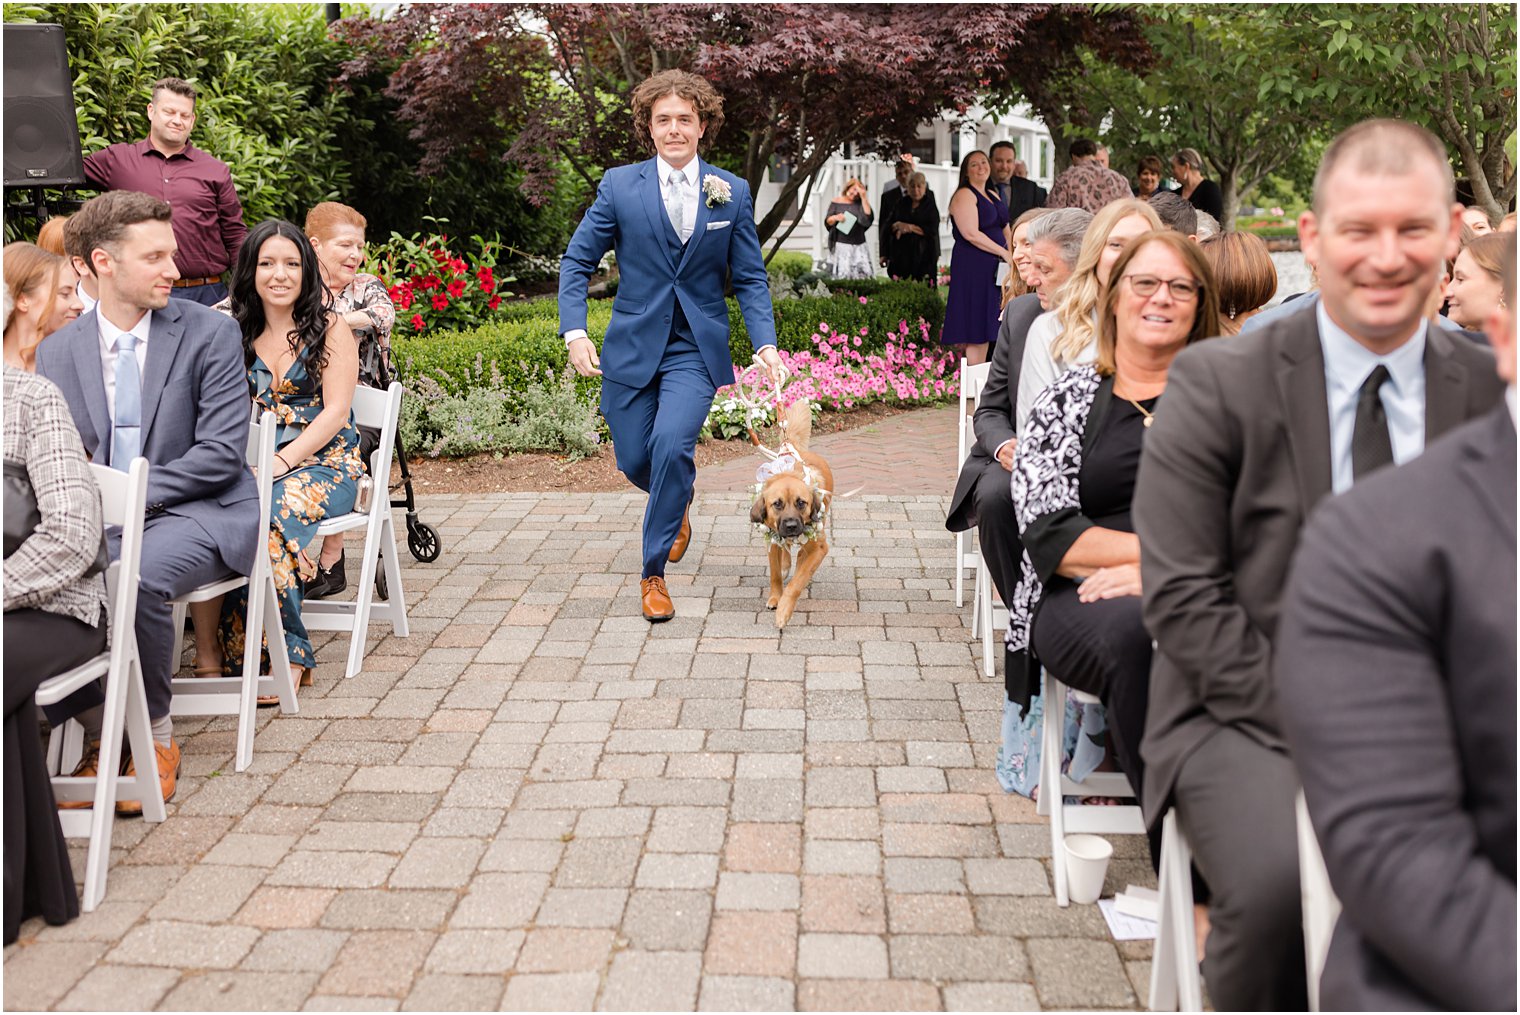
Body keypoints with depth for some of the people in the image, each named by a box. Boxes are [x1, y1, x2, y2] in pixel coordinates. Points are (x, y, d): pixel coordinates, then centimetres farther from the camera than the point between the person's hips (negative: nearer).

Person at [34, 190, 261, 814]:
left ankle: (155, 738, -10)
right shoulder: (56, 352, 10)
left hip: (194, 512, -3)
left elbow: (222, 453, -8)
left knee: (136, 576, -34)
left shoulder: (209, 333, -2)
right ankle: (96, 733, -7)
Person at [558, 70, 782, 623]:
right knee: (634, 463, 7)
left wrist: (766, 344, -10)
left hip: (695, 349, -1)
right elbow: (577, 261, 2)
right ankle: (678, 500, 45)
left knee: (672, 444, -23)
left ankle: (653, 572, -7)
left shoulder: (732, 193, 2)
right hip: (632, 345, 1)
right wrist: (575, 332, -12)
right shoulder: (619, 185, -1)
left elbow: (750, 278, 4)